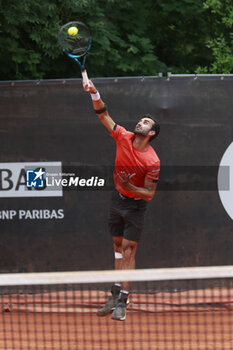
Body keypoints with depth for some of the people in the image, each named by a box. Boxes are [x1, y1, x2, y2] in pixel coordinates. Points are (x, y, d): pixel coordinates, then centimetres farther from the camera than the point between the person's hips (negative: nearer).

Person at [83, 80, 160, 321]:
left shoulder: (152, 161, -21)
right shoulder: (124, 138, -7)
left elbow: (149, 194, -18)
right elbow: (103, 115, -5)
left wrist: (130, 187, -33)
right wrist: (95, 94, -21)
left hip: (136, 205, -5)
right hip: (118, 200, 6)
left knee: (128, 249, -10)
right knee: (118, 247, 12)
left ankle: (122, 302, -10)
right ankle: (116, 294, 19)